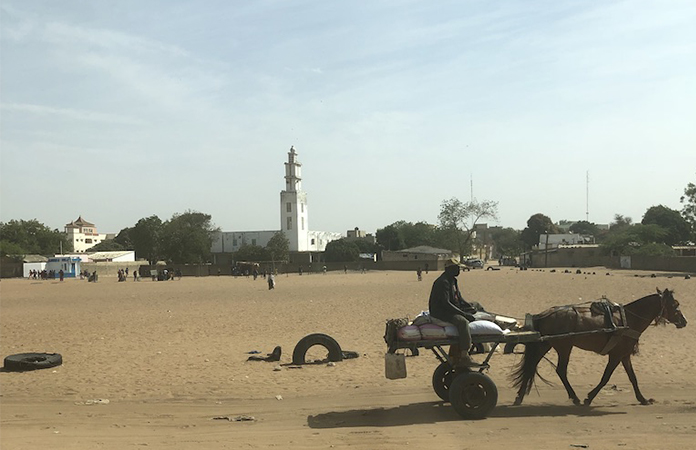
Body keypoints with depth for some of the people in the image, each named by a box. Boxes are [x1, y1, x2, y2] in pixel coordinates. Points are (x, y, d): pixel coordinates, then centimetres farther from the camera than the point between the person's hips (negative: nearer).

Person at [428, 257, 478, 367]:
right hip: (440, 312, -11)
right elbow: (445, 303, -24)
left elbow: (458, 298, 22)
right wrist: (463, 313, -25)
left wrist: (470, 307, 5)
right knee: (462, 321, -30)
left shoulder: (452, 280, 16)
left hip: (450, 310, 11)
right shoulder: (443, 282, -17)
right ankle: (464, 357, -33)